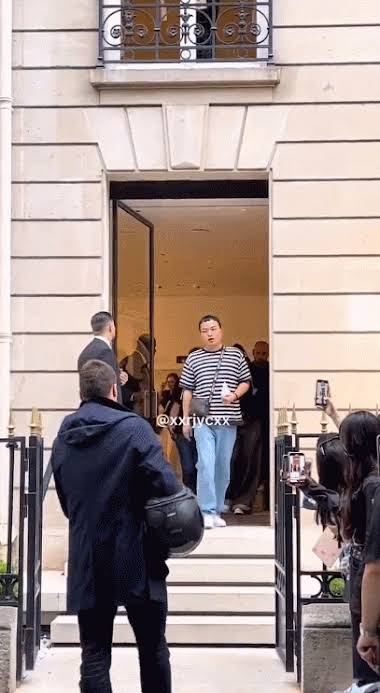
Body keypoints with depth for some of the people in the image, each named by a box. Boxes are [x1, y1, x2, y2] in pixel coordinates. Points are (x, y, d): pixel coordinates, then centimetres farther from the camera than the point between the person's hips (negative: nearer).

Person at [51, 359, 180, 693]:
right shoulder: (134, 427, -10)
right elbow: (167, 485, -18)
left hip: (86, 562, 4)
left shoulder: (62, 438, 7)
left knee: (94, 655, 8)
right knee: (153, 649, 13)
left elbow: (65, 502, 13)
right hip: (135, 558, -3)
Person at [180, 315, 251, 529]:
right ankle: (207, 512, -8)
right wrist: (186, 419, 7)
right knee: (206, 465, -11)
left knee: (223, 467, 7)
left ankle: (217, 511, 19)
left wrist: (235, 395, -10)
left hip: (228, 420, 1)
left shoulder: (236, 355, 7)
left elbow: (245, 382, 10)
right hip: (203, 421, -1)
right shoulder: (193, 359, 7)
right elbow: (188, 391, 9)